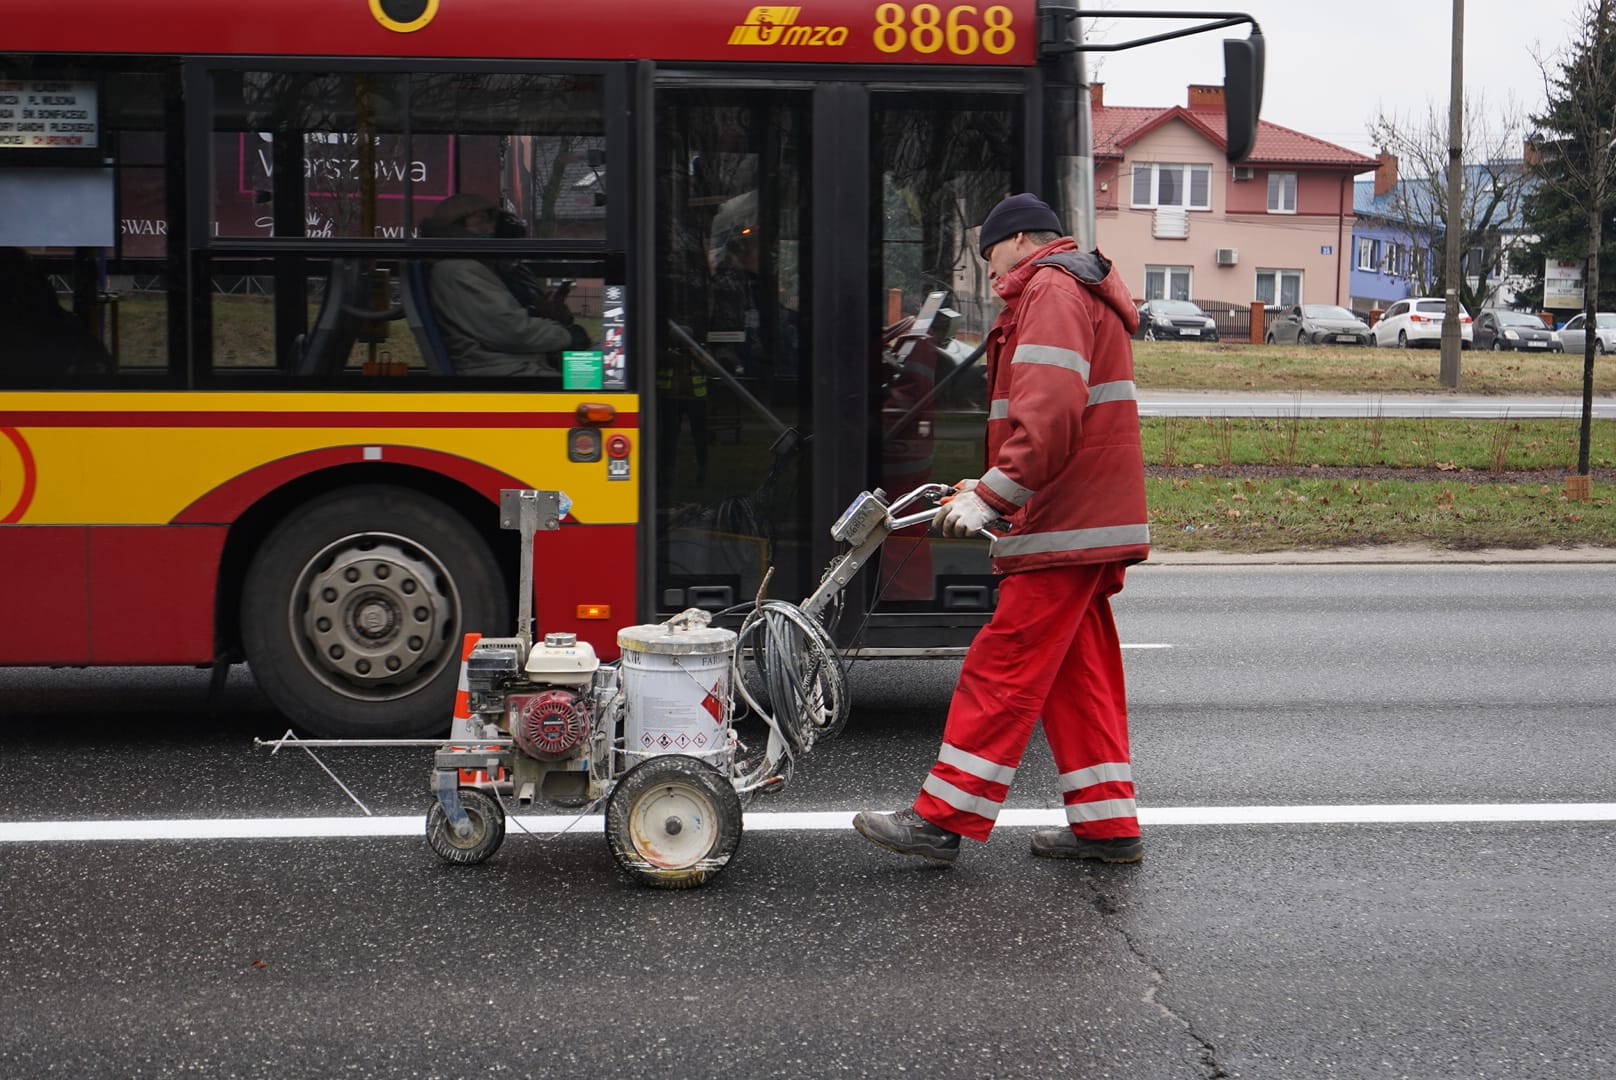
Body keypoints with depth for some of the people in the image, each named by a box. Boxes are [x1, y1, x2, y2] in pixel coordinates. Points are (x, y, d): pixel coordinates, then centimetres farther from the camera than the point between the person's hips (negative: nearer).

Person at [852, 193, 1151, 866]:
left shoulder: (1051, 290, -9)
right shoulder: (1082, 296, 25)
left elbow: (1051, 414, -23)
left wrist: (990, 496, -22)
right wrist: (990, 489, 16)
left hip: (1063, 530, -11)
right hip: (1091, 523, 11)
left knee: (1003, 667, -8)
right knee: (1077, 672, 12)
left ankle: (941, 820, -6)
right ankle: (1106, 824, 15)